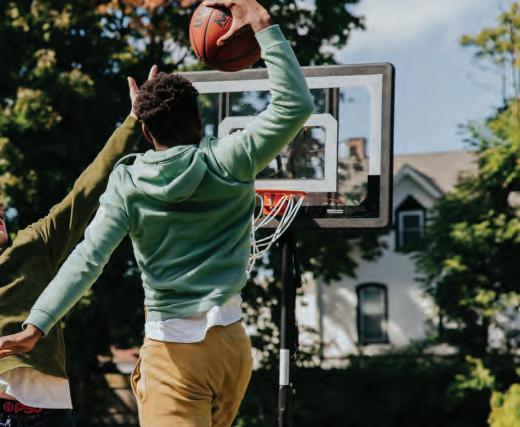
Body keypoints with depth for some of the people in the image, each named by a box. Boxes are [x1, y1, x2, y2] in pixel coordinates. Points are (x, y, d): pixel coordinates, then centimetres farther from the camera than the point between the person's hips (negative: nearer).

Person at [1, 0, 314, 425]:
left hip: (172, 350, -3)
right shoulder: (229, 164, -4)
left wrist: (36, 325, -15)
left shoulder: (128, 186, -5)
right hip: (231, 343, 3)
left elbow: (86, 261, -13)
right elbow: (296, 104, -7)